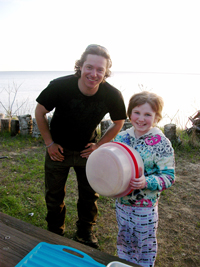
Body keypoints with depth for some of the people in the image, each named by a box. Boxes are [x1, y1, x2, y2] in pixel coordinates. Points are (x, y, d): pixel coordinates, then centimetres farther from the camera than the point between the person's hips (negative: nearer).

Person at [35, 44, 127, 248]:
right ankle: (55, 233, 42)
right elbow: (40, 111, -11)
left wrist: (99, 145, -6)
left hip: (87, 151, 1)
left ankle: (85, 233, 40)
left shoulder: (113, 95, -22)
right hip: (58, 150, 0)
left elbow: (118, 122, -3)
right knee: (54, 195, 15)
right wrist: (49, 143, -9)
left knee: (90, 196, 13)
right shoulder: (60, 86, -27)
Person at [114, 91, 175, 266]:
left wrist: (146, 182, -30)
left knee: (145, 244, 18)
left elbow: (169, 176, -15)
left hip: (145, 207, -4)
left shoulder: (161, 143, -17)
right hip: (122, 201, 4)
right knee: (124, 240, 26)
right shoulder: (122, 137, -4)